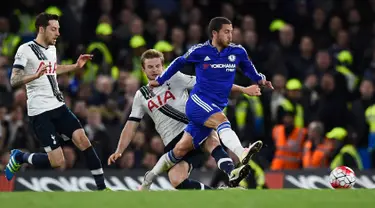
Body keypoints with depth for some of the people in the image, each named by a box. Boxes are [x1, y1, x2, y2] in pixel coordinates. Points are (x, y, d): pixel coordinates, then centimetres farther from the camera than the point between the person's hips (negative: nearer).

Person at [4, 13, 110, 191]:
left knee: (82, 139, -11)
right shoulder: (26, 50, -12)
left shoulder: (52, 48, 13)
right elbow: (14, 81, -18)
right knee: (57, 161, -13)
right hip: (39, 111, -7)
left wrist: (76, 66, 27)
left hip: (58, 106, 7)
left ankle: (101, 187, -7)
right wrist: (36, 75, -34)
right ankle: (19, 157, 13)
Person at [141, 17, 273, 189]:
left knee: (181, 149, 6)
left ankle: (149, 178, 21)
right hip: (198, 100, -4)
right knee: (221, 120, -34)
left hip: (215, 108, 4)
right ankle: (242, 154, -58)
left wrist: (260, 79, 3)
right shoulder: (199, 51, -2)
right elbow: (180, 62, 15)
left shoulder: (238, 52, 5)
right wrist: (160, 80, 21)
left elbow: (248, 69, 22)